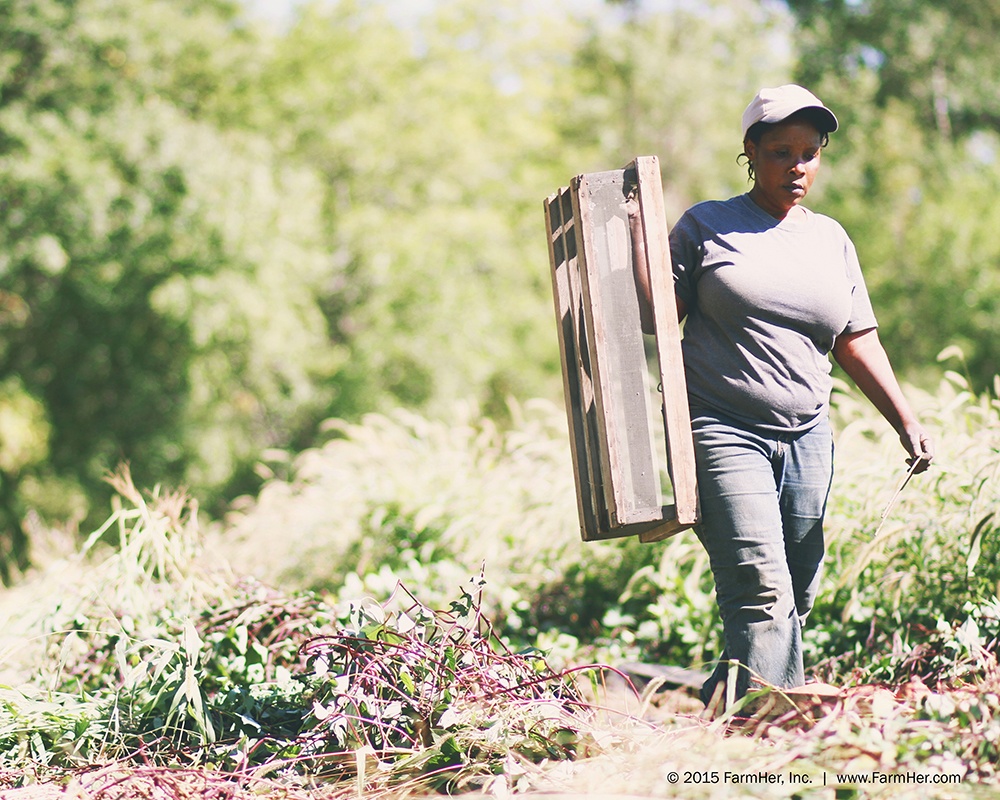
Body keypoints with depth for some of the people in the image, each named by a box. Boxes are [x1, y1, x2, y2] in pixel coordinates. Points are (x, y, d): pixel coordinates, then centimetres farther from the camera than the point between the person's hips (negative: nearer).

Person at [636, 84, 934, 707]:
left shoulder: (830, 238, 16)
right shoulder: (706, 226, 4)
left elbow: (857, 342, 17)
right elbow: (659, 316, 1)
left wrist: (907, 422, 10)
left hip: (807, 439, 5)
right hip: (722, 432, -5)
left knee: (797, 602, 6)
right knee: (762, 597, -17)